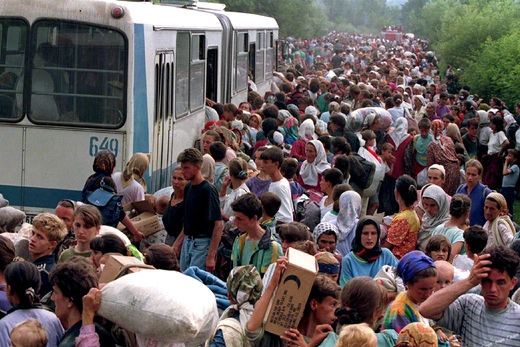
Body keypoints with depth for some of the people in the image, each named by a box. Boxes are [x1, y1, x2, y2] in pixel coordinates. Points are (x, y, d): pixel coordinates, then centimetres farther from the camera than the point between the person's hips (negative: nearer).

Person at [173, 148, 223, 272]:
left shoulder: (208, 190, -15)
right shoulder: (188, 188, 11)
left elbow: (219, 225, -18)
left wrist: (211, 256, -21)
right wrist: (178, 243, 17)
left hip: (203, 243, -8)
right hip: (188, 242, 8)